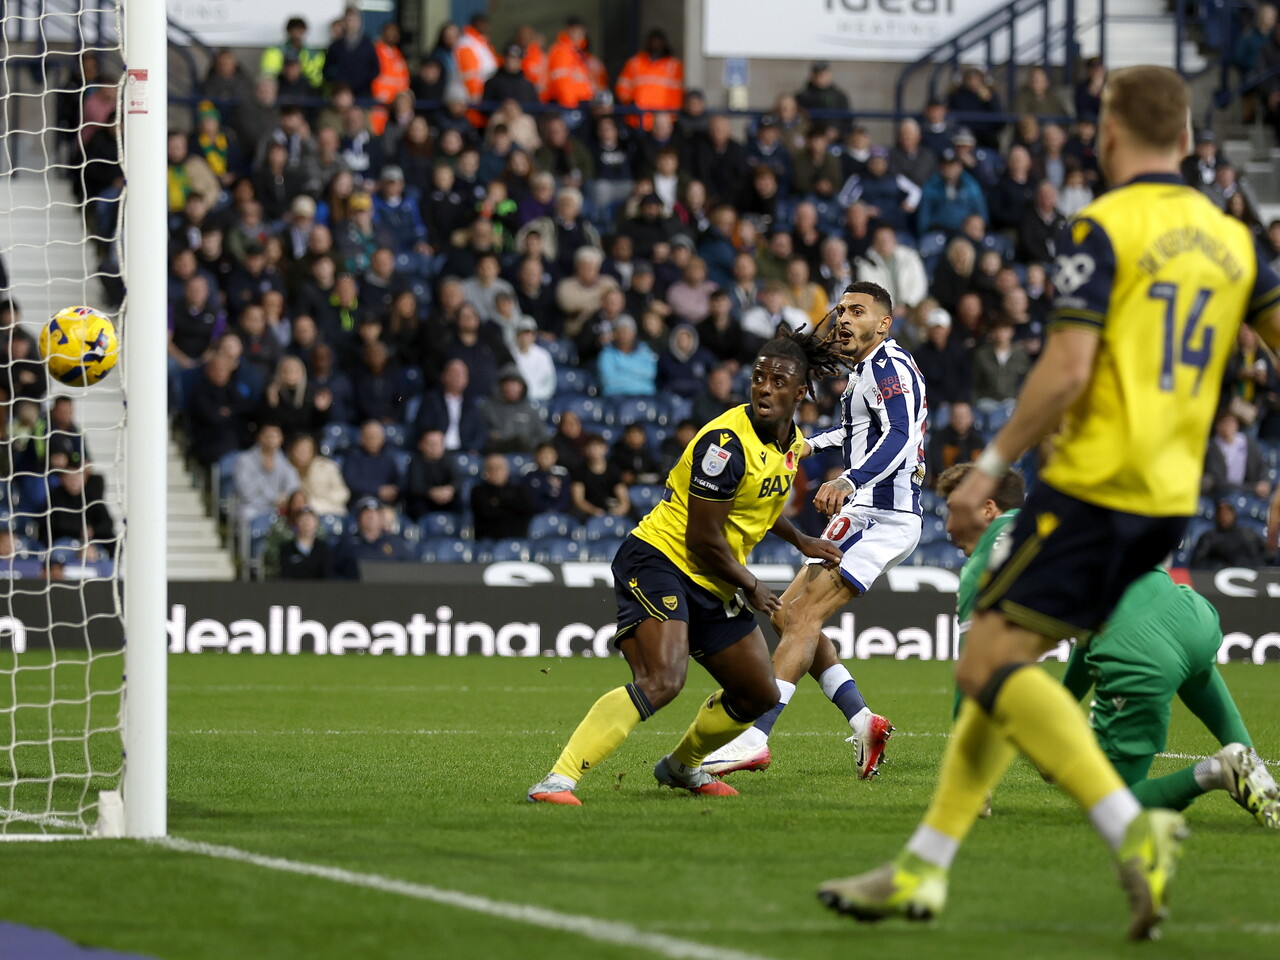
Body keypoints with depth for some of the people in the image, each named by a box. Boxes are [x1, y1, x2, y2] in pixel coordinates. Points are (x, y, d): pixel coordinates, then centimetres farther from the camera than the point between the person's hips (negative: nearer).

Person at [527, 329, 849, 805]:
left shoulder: (791, 441, 8)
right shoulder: (727, 442, -21)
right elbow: (703, 540, -20)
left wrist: (800, 540, 37)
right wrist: (750, 588, -7)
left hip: (714, 585, 9)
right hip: (659, 559, -9)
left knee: (758, 695, 14)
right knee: (661, 680, -31)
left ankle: (681, 765, 40)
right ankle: (558, 780, -36)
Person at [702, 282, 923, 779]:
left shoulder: (889, 368, -11)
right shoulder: (866, 371, 21)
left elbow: (902, 439, -26)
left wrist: (848, 481, -40)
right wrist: (815, 442, 54)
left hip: (882, 516, -11)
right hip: (862, 513, 11)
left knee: (804, 617, -18)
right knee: (787, 615, 9)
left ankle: (754, 739, -24)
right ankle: (863, 722, 7)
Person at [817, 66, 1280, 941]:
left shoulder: (1104, 228, -9)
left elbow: (1067, 370, -17)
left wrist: (992, 466, -9)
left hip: (1093, 485, -8)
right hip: (1170, 499, 8)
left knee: (991, 663, -7)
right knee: (1001, 665, 14)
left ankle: (1134, 829, -22)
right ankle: (922, 870, 13)